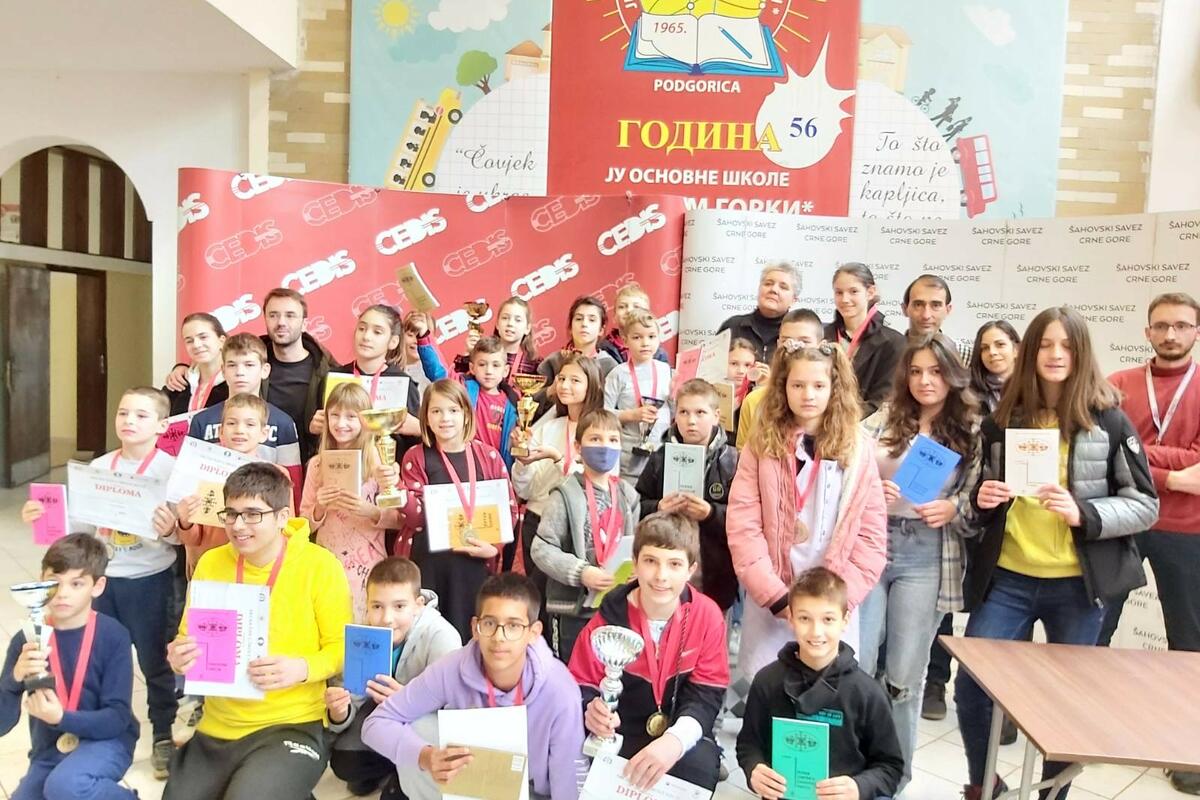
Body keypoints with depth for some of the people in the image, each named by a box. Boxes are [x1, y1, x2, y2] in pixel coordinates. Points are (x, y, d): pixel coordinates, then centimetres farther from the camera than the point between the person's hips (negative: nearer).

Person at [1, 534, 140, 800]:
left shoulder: (113, 636, -13)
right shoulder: (27, 639, -5)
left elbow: (117, 717, -14)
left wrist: (61, 718, -30)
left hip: (104, 741, -4)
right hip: (49, 751, 4)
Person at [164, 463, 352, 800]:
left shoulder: (320, 565, -10)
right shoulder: (210, 563, 3)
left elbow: (341, 647, -6)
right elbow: (187, 639, 13)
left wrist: (301, 669, -25)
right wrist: (179, 659, -10)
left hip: (292, 726, -5)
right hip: (215, 729, 5)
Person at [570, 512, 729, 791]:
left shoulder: (707, 616, -10)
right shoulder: (610, 617, -12)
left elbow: (707, 693, -10)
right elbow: (581, 684, -4)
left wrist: (676, 739, -30)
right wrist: (592, 711, -30)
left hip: (683, 738, 0)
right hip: (620, 737, 0)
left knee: (700, 766, -30)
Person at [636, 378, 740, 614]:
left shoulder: (731, 461, -4)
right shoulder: (660, 458, 4)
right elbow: (636, 508, 4)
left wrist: (711, 514, -22)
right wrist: (657, 509, -15)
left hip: (715, 577, -1)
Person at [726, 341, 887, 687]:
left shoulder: (859, 448, 1)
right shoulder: (761, 445, 0)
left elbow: (872, 533, 1)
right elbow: (742, 526, -6)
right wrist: (777, 596, -12)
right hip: (769, 601, 0)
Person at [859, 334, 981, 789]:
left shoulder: (971, 431, 3)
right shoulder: (883, 418, 5)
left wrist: (953, 509, -17)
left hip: (926, 557, -1)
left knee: (904, 674, 8)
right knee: (855, 665, 2)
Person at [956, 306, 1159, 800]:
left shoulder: (1108, 422, -2)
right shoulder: (1002, 420, 5)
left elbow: (1145, 505, -2)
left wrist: (1084, 513, -18)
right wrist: (980, 500, -7)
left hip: (1078, 584, -1)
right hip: (1006, 579, 2)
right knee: (970, 686, 0)